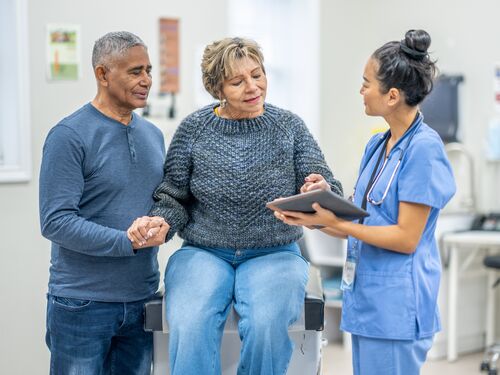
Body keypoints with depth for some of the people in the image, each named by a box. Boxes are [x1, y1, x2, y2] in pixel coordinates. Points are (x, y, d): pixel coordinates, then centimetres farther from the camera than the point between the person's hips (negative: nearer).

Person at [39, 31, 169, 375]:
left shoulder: (154, 135, 10)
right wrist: (129, 242, -21)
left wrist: (163, 224, -4)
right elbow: (56, 221, -17)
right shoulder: (69, 135, -12)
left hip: (142, 299, 6)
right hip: (82, 304, -6)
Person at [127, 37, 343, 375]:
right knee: (190, 328, -29)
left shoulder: (289, 126, 3)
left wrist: (322, 192, -24)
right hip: (203, 254, 0)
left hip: (273, 256, 0)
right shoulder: (194, 129, 3)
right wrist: (157, 223, -15)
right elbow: (174, 198, 8)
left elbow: (331, 196, 1)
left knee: (267, 326, -30)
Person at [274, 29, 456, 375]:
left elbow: (406, 239, -17)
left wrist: (334, 223, -20)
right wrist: (315, 217, -3)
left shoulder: (424, 148, -16)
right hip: (365, 298, 8)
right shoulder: (377, 145, 10)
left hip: (396, 305, -8)